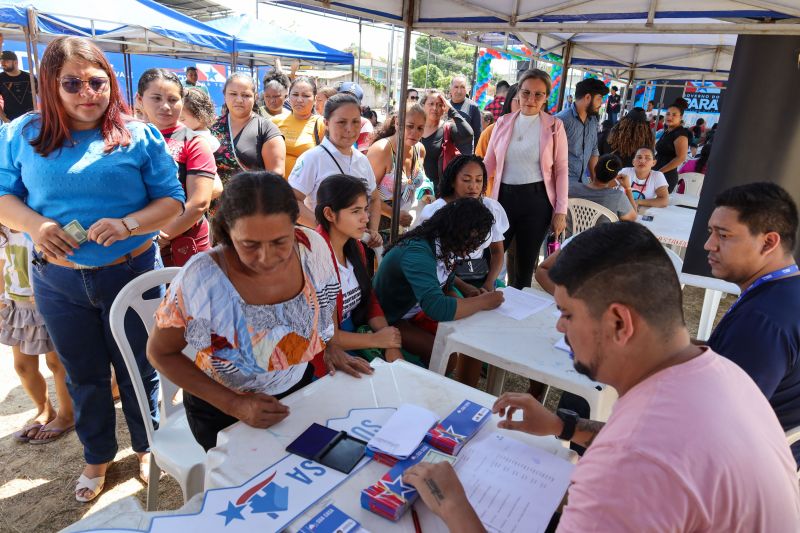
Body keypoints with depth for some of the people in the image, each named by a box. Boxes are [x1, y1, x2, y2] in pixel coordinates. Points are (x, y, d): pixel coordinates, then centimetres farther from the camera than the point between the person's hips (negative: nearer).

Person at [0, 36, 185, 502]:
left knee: (139, 370, 13)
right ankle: (98, 457, 41)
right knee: (84, 376, 18)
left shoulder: (140, 137, -5)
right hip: (58, 280, 2)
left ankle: (147, 447, 38)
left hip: (132, 272, -2)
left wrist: (128, 224, -24)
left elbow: (172, 201, -7)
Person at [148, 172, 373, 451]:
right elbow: (160, 353, -16)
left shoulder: (312, 246, -20)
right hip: (223, 410, -3)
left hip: (300, 389, 4)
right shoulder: (200, 279, -29)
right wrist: (234, 405, -22)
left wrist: (331, 347, -4)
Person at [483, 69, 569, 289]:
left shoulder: (554, 126, 0)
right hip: (505, 196, 2)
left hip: (537, 199, -1)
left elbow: (561, 170, 0)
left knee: (526, 263, 11)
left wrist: (560, 210, -5)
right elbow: (488, 163, 9)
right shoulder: (503, 122, 6)